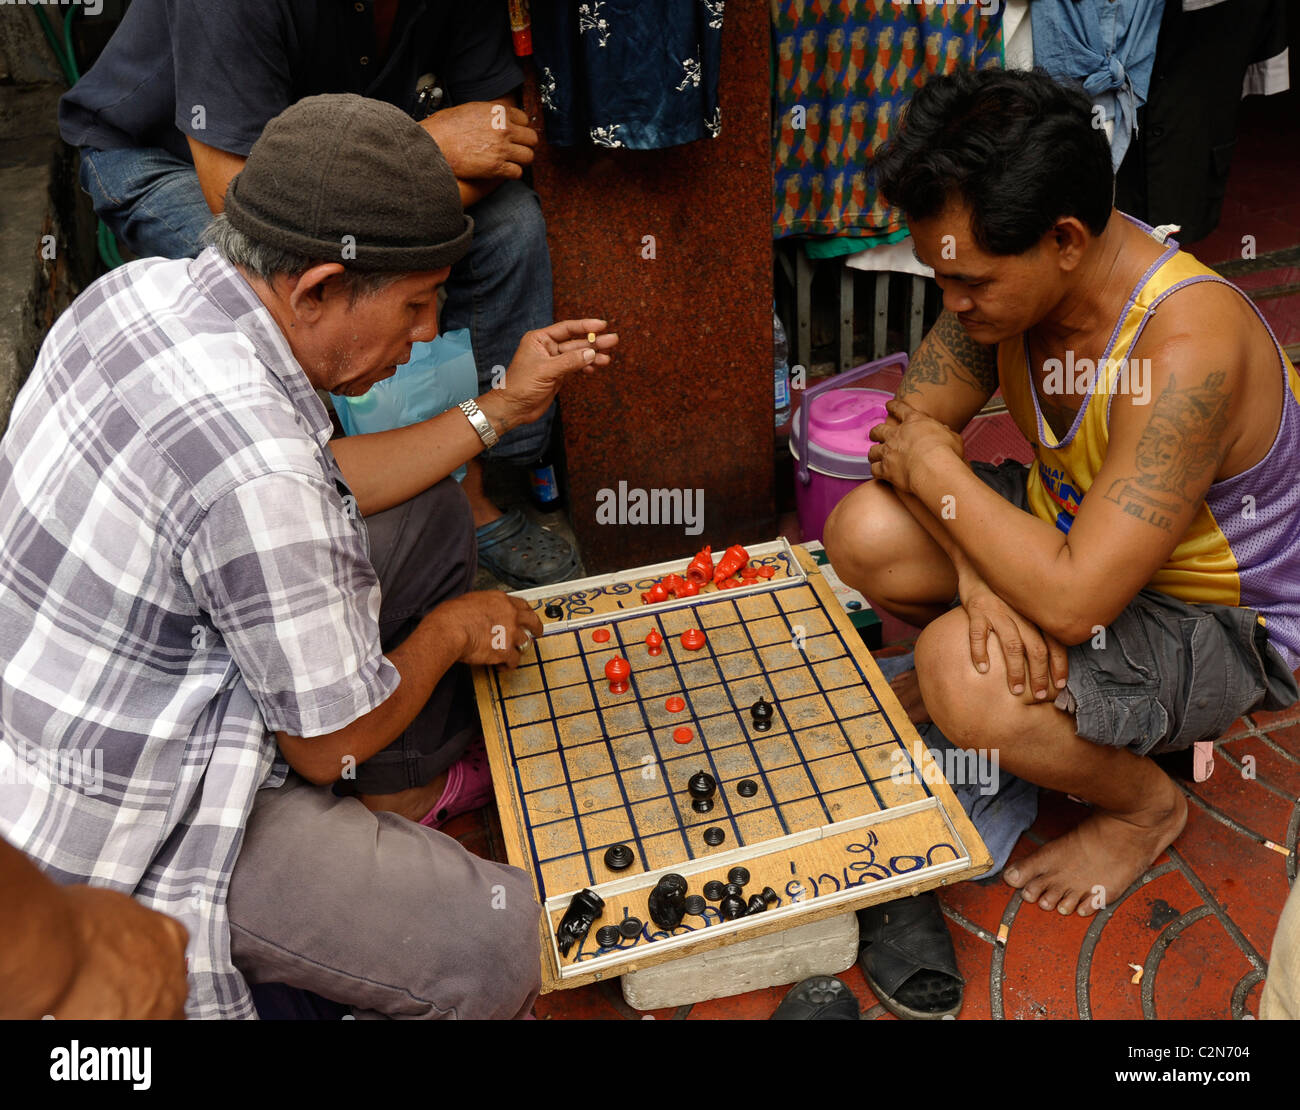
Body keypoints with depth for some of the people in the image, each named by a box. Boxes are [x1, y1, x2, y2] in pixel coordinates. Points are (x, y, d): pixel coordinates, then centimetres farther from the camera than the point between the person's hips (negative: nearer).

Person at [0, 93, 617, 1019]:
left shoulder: (148, 287, -8)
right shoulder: (253, 470, -36)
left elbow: (327, 486, 6)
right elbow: (330, 744, -22)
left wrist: (502, 408, 3)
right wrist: (450, 630, -4)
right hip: (112, 834, -9)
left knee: (427, 514, 13)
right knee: (503, 946, -17)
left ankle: (406, 790, 26)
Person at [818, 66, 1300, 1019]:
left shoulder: (1189, 347, -37)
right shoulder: (1009, 270, -14)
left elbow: (1073, 603, -39)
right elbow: (913, 422, -7)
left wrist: (937, 470, -27)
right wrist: (977, 570, -24)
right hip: (1074, 523, 7)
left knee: (965, 681, -30)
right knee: (865, 534, -14)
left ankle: (1145, 805, 2)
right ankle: (953, 664, 18)